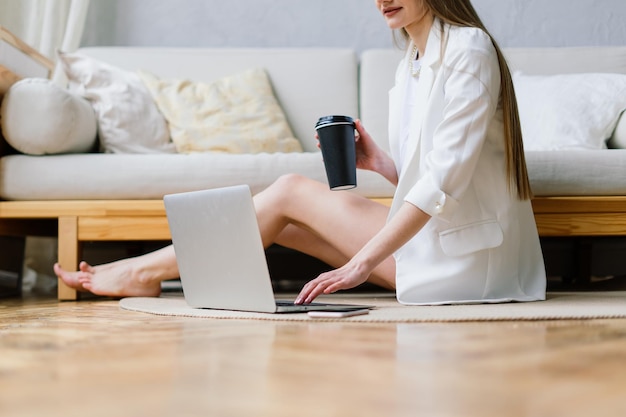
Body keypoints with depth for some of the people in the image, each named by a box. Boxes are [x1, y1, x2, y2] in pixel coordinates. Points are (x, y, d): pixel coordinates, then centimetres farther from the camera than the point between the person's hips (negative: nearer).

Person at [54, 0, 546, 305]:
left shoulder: (468, 48, -13)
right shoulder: (413, 62, 15)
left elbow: (447, 174, -22)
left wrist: (363, 262, -27)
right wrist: (378, 163, -3)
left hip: (467, 256, -8)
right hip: (429, 235, 8)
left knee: (290, 192, -7)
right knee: (283, 210, 1)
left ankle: (147, 270, 4)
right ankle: (147, 268, 7)